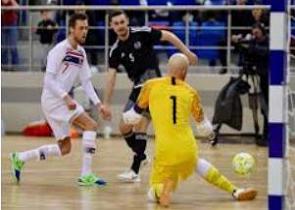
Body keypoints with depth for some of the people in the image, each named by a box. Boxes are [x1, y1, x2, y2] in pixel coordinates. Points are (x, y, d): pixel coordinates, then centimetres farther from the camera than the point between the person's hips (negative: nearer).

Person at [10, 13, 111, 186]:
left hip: (61, 100, 9)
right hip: (52, 99, -9)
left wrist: (98, 104, 3)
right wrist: (66, 97, -27)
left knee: (64, 148, 11)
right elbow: (49, 79, -18)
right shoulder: (60, 49, -14)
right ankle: (86, 175, -17)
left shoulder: (81, 53, 11)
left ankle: (20, 159, 20)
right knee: (91, 125, -17)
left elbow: (86, 81, 14)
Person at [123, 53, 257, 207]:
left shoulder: (151, 86, 0)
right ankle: (234, 191, 31)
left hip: (165, 151, -2)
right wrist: (210, 132, 40)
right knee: (195, 162, 37)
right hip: (188, 149, 2)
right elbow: (204, 128, 17)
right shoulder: (190, 93, 6)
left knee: (154, 194, 15)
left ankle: (165, 187, -20)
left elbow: (133, 116, 6)